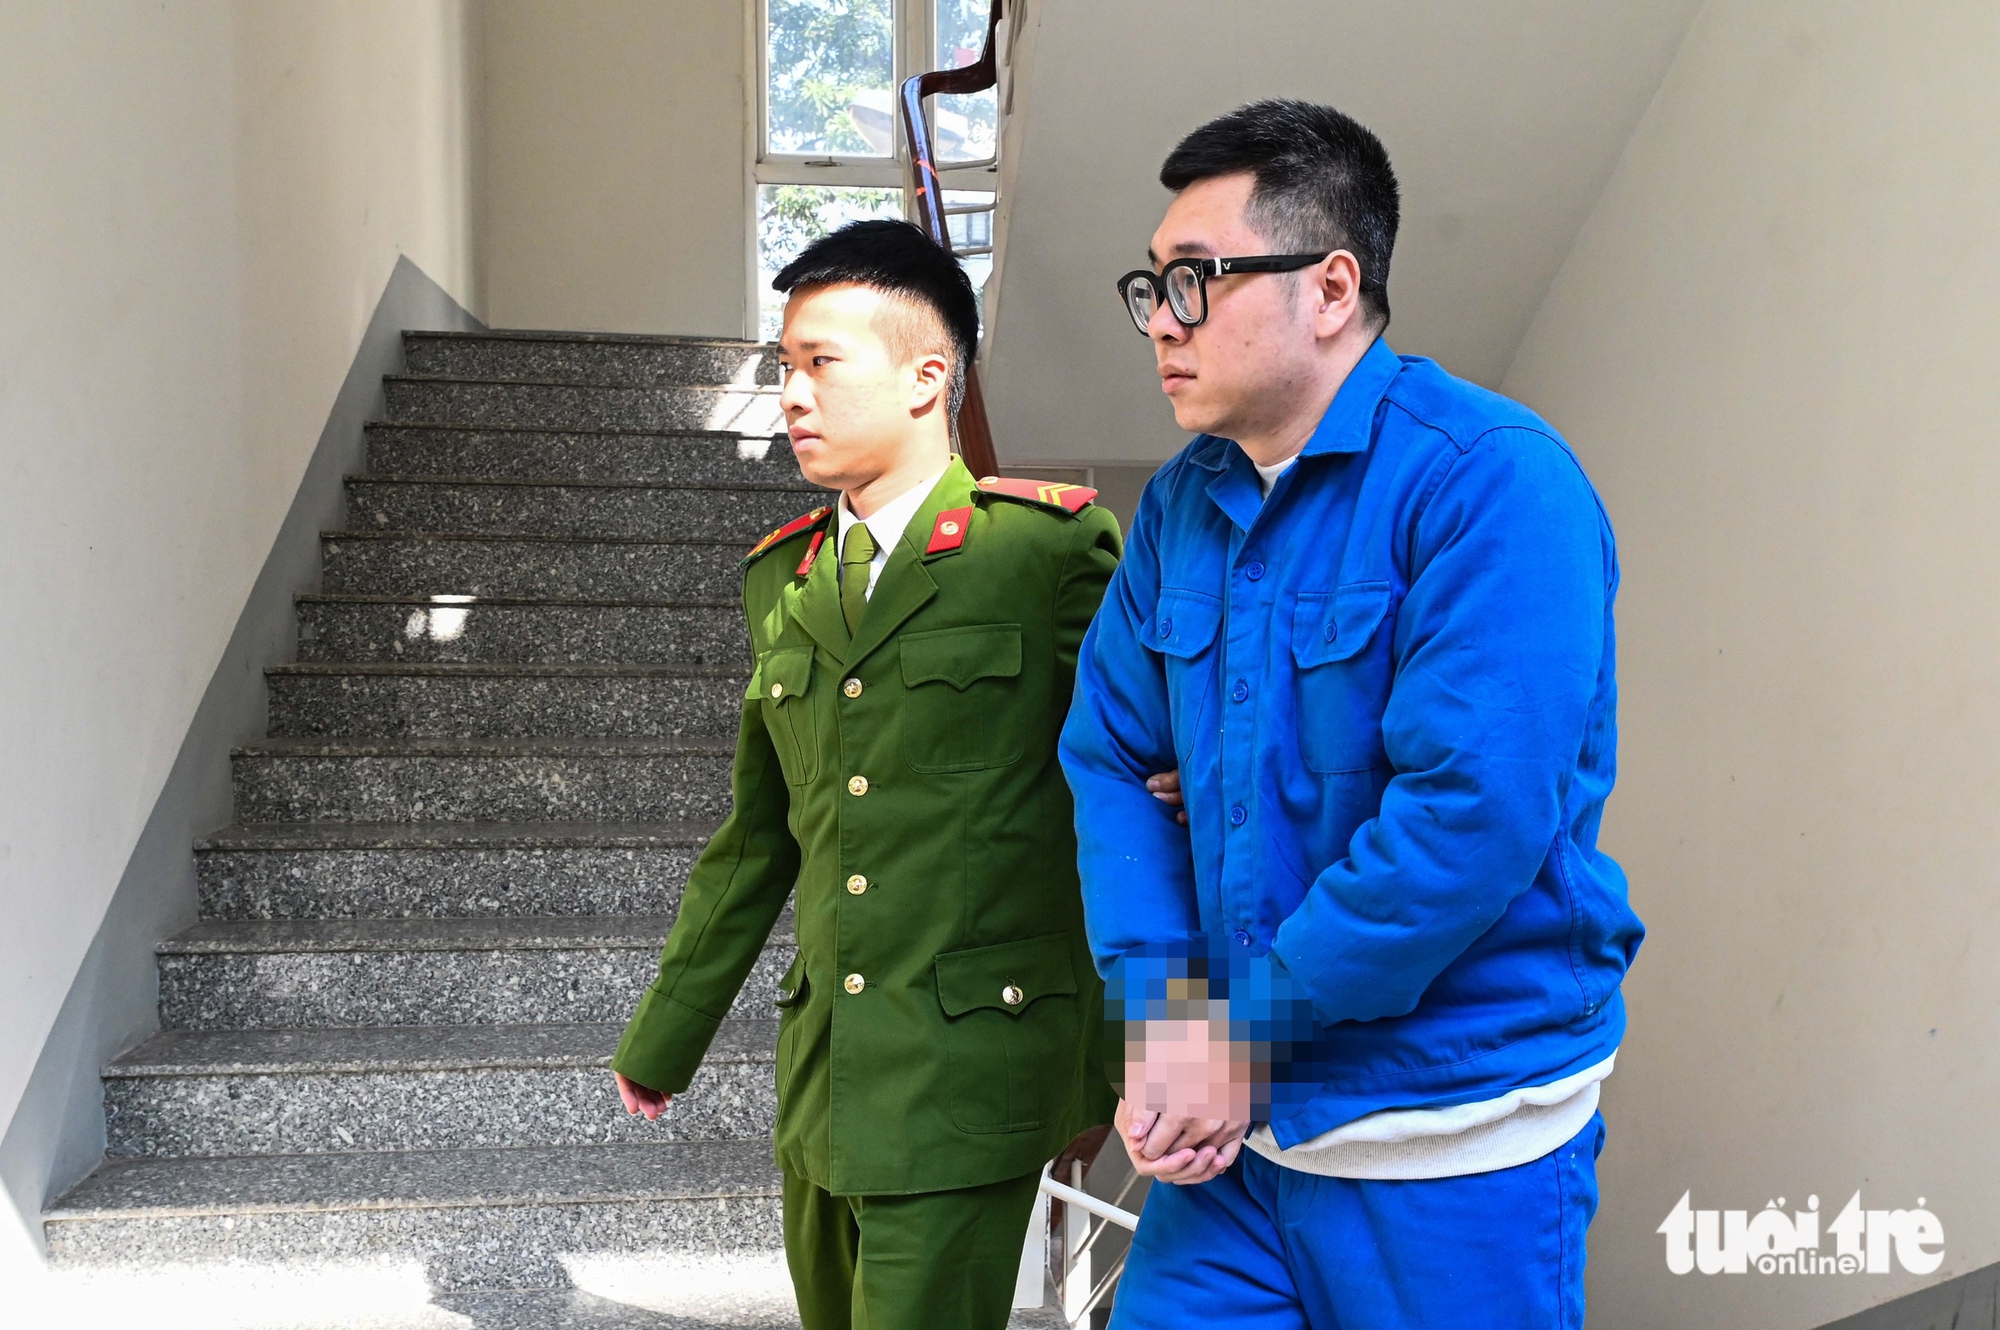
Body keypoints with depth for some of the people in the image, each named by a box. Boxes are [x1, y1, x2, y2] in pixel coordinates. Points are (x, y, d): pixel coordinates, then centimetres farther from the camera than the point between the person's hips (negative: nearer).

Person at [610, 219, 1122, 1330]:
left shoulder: (1055, 546, -8)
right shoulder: (781, 577, 11)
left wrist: (1116, 1049, -4)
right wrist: (666, 1035, 23)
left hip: (972, 1066, -6)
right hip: (823, 1064, 6)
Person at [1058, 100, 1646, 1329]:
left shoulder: (1489, 482, -17)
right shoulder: (1181, 502, 5)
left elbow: (1475, 814, -25)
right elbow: (1113, 759, 5)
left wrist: (1244, 1030, -17)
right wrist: (1158, 1019, -8)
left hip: (1450, 1142, -5)